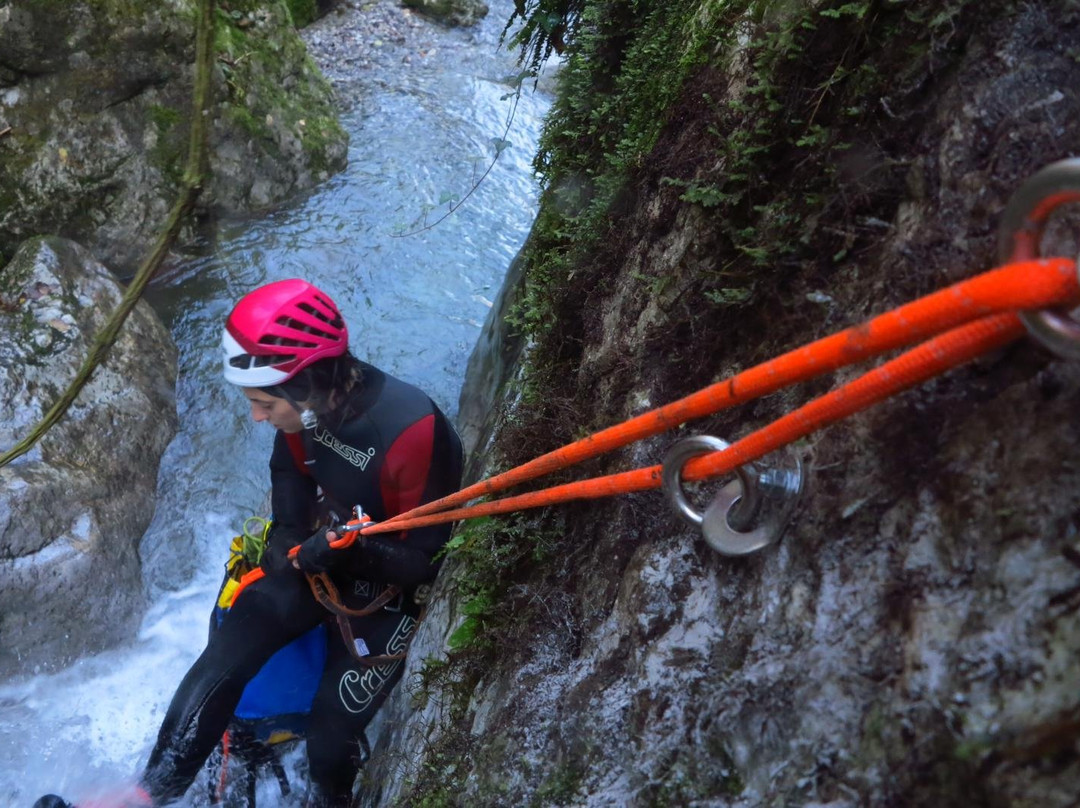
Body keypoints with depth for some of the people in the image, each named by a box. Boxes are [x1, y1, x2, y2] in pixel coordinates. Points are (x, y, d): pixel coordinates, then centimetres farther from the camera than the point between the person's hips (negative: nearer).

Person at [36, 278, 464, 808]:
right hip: (323, 551, 5)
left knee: (332, 726, -4)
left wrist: (355, 550, -40)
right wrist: (288, 537, -7)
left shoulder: (413, 431, -35)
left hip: (394, 580, -5)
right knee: (225, 655, -9)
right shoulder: (310, 405, -16)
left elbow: (427, 562, -24)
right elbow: (290, 472, 8)